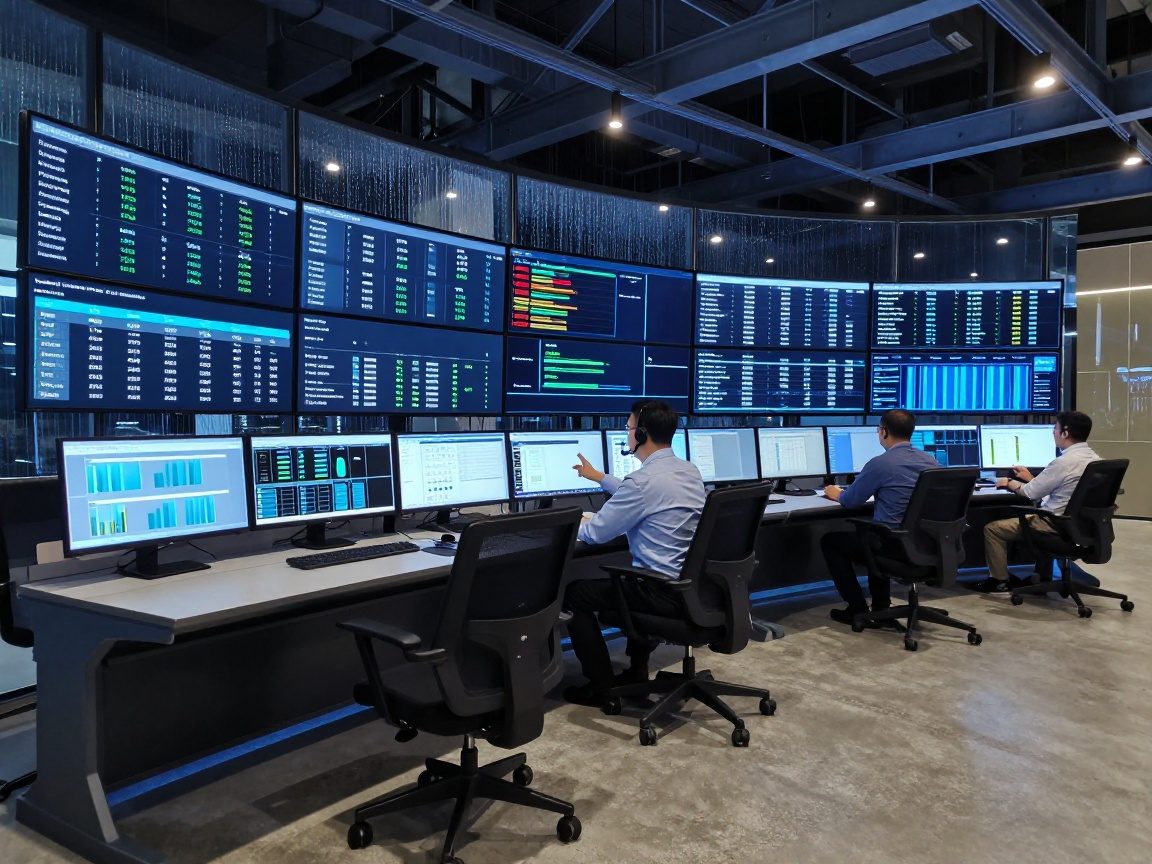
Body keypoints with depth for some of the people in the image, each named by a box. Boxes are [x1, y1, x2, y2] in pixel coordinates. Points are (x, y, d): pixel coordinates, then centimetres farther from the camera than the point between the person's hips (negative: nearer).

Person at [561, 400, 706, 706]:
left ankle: (600, 687, 16)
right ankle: (637, 670, 36)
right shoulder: (689, 470, 6)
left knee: (573, 593, 8)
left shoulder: (646, 479, -21)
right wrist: (599, 477, 35)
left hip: (664, 592, -9)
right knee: (620, 578, 36)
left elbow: (595, 533, -13)